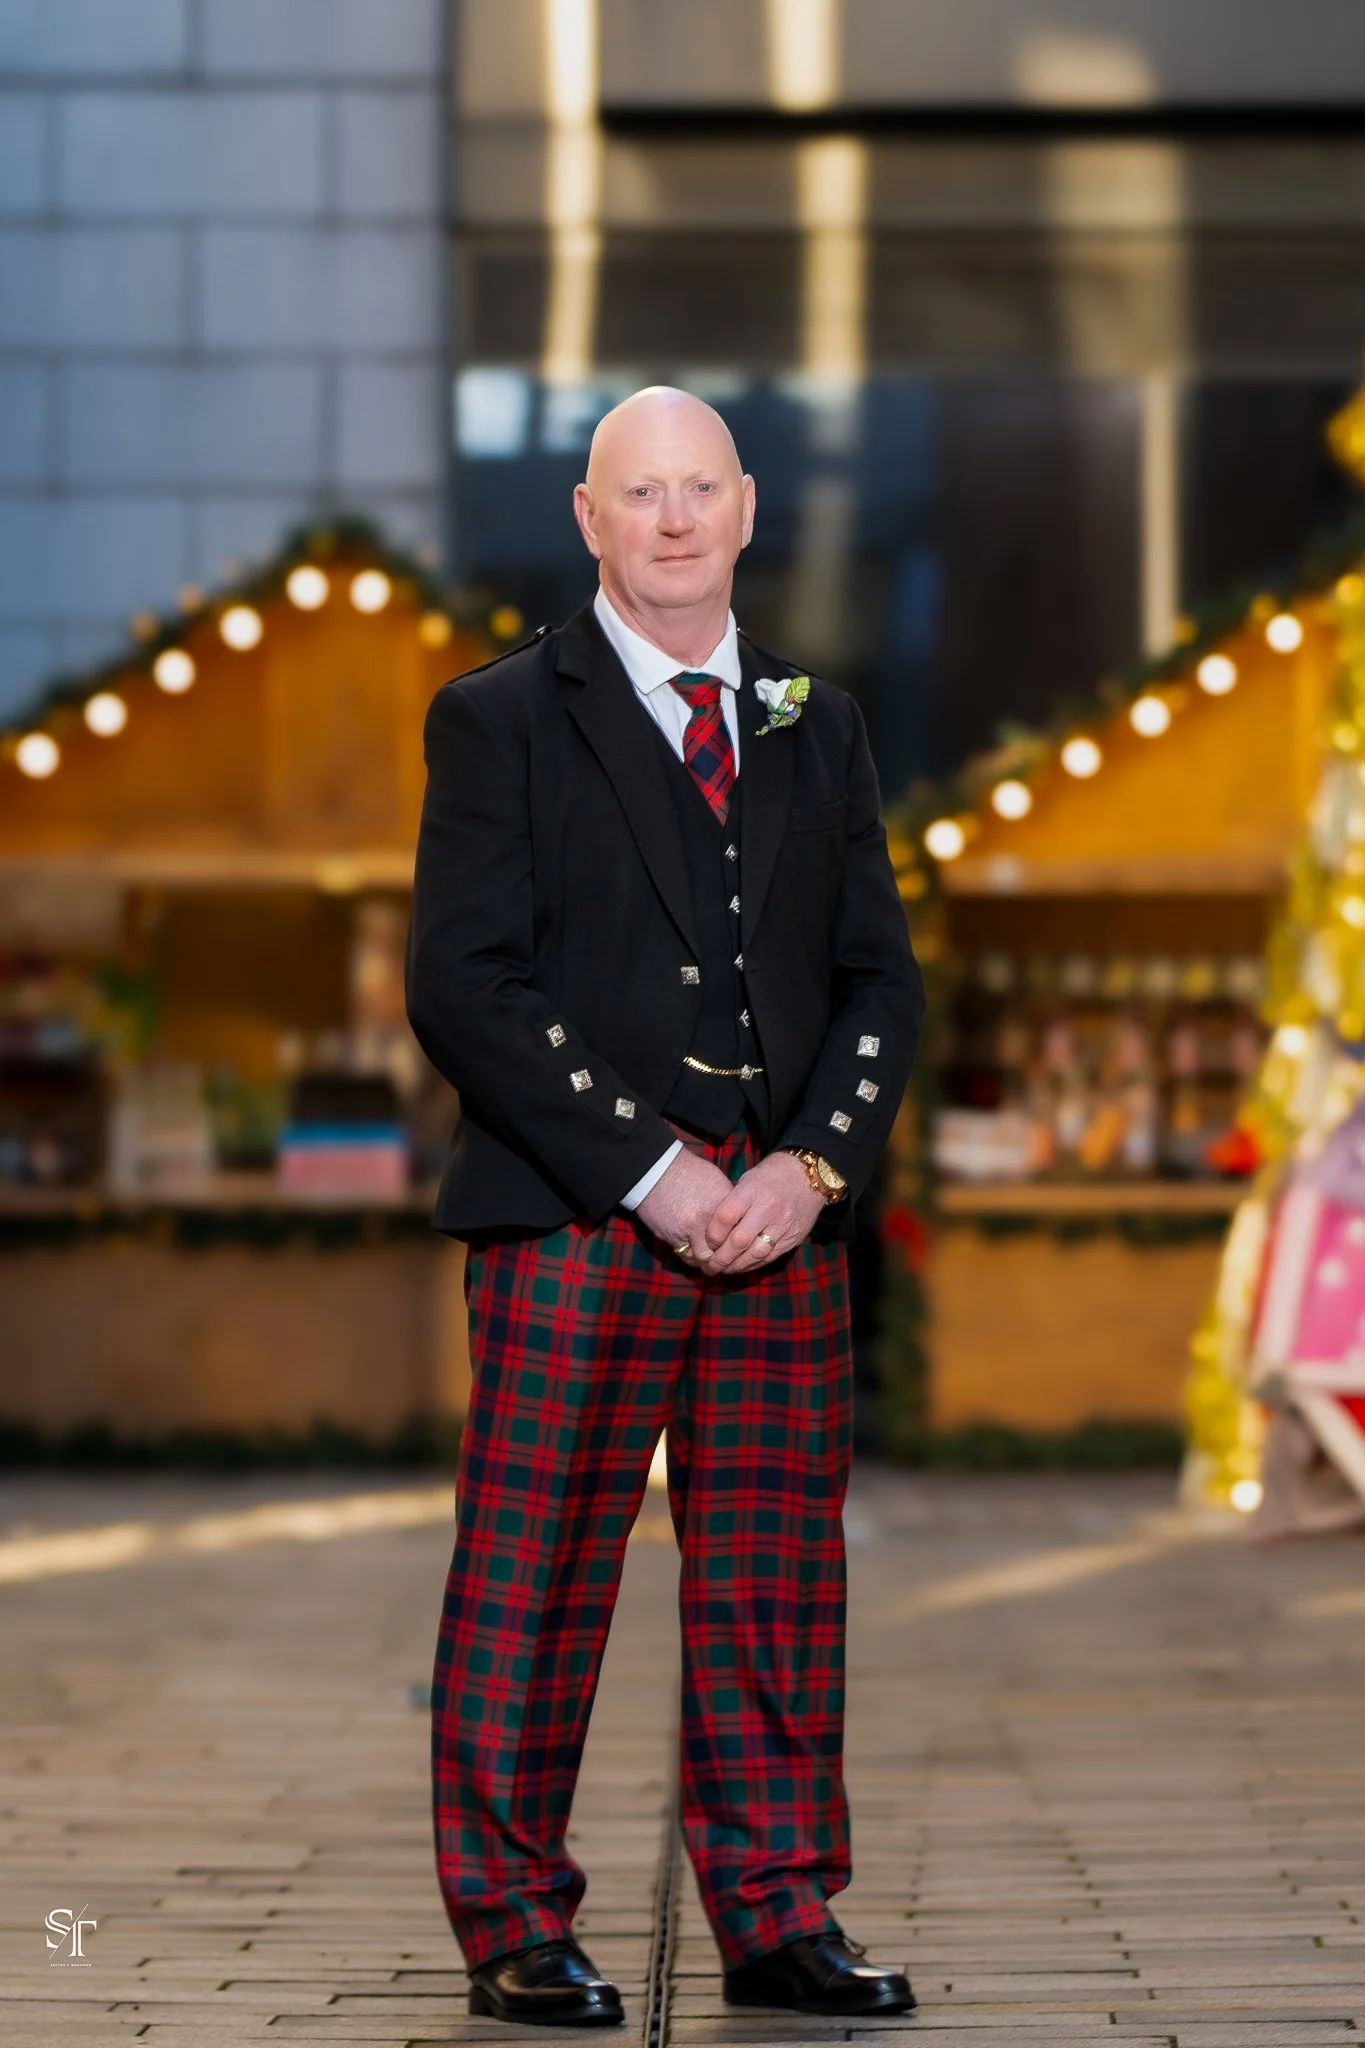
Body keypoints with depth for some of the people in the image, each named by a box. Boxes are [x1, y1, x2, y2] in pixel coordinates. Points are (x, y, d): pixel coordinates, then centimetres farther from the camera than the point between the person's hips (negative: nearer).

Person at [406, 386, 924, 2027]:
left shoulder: (815, 726, 16)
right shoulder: (502, 720, 1)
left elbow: (881, 980, 14)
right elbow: (461, 985, -7)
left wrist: (811, 1165, -4)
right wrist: (650, 1168, -13)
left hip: (783, 1220, 4)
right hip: (574, 1219, -4)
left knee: (776, 1573, 6)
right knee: (536, 1577, -2)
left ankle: (779, 1918, 14)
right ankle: (514, 1930, 7)